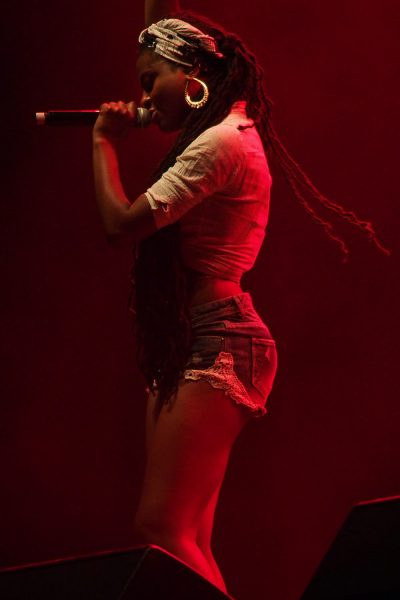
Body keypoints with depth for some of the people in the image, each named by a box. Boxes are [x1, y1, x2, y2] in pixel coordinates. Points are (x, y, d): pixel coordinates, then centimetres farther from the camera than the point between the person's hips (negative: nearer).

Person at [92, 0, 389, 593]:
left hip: (214, 344, -11)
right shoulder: (226, 125, 15)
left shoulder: (218, 144, -15)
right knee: (186, 538, 6)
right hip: (195, 343, 11)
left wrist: (105, 140, -3)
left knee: (161, 528, -14)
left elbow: (122, 222, -17)